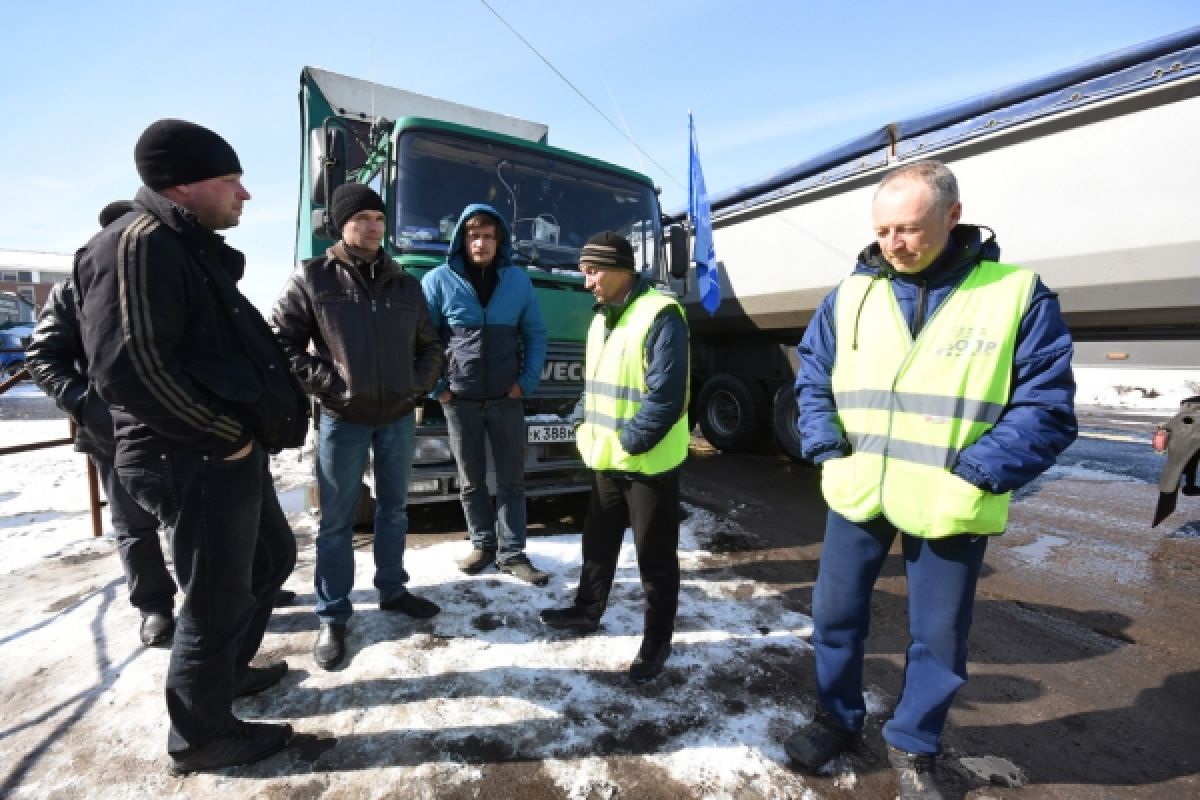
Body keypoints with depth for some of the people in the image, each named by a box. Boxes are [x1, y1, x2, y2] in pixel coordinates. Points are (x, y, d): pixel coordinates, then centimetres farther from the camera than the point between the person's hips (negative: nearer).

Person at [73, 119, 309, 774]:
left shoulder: (192, 247, 17)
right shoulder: (140, 243, -15)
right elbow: (127, 367, -25)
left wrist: (244, 434, 11)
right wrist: (227, 435, -17)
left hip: (232, 453, 10)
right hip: (195, 463, -10)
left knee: (272, 556, 24)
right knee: (217, 603, 4)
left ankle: (228, 670, 45)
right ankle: (200, 737, 27)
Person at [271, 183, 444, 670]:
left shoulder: (406, 284, 9)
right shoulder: (311, 278, -2)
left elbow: (430, 346, 15)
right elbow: (282, 341, -4)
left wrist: (420, 384, 0)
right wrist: (325, 383, -12)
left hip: (399, 417, 4)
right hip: (342, 420, -3)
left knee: (394, 508, 15)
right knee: (336, 520, 6)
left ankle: (392, 590, 33)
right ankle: (333, 616, 20)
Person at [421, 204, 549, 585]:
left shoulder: (518, 280, 3)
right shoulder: (439, 280, -3)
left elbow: (535, 333, 7)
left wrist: (527, 381, -3)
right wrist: (436, 387, -5)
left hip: (507, 399, 1)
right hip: (459, 401, -1)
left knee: (512, 479, 5)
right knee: (471, 481, 11)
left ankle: (511, 553, 17)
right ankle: (483, 545, 27)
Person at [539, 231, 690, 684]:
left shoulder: (660, 315, -16)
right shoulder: (601, 319, 13)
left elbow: (666, 394, -22)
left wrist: (629, 442, -19)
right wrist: (583, 426, 5)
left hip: (649, 462, -8)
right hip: (605, 459, 9)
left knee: (655, 556, 7)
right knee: (598, 541, 22)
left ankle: (657, 640, 25)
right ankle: (587, 611, 42)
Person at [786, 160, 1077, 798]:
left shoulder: (1019, 294, -5)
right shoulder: (851, 294, 3)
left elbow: (1047, 407, -5)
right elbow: (812, 376, 9)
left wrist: (973, 473, -16)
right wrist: (827, 447, -5)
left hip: (951, 508, -2)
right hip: (856, 496, 3)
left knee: (938, 636, 13)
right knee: (834, 613, 13)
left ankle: (912, 746, 39)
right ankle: (837, 719, 39)